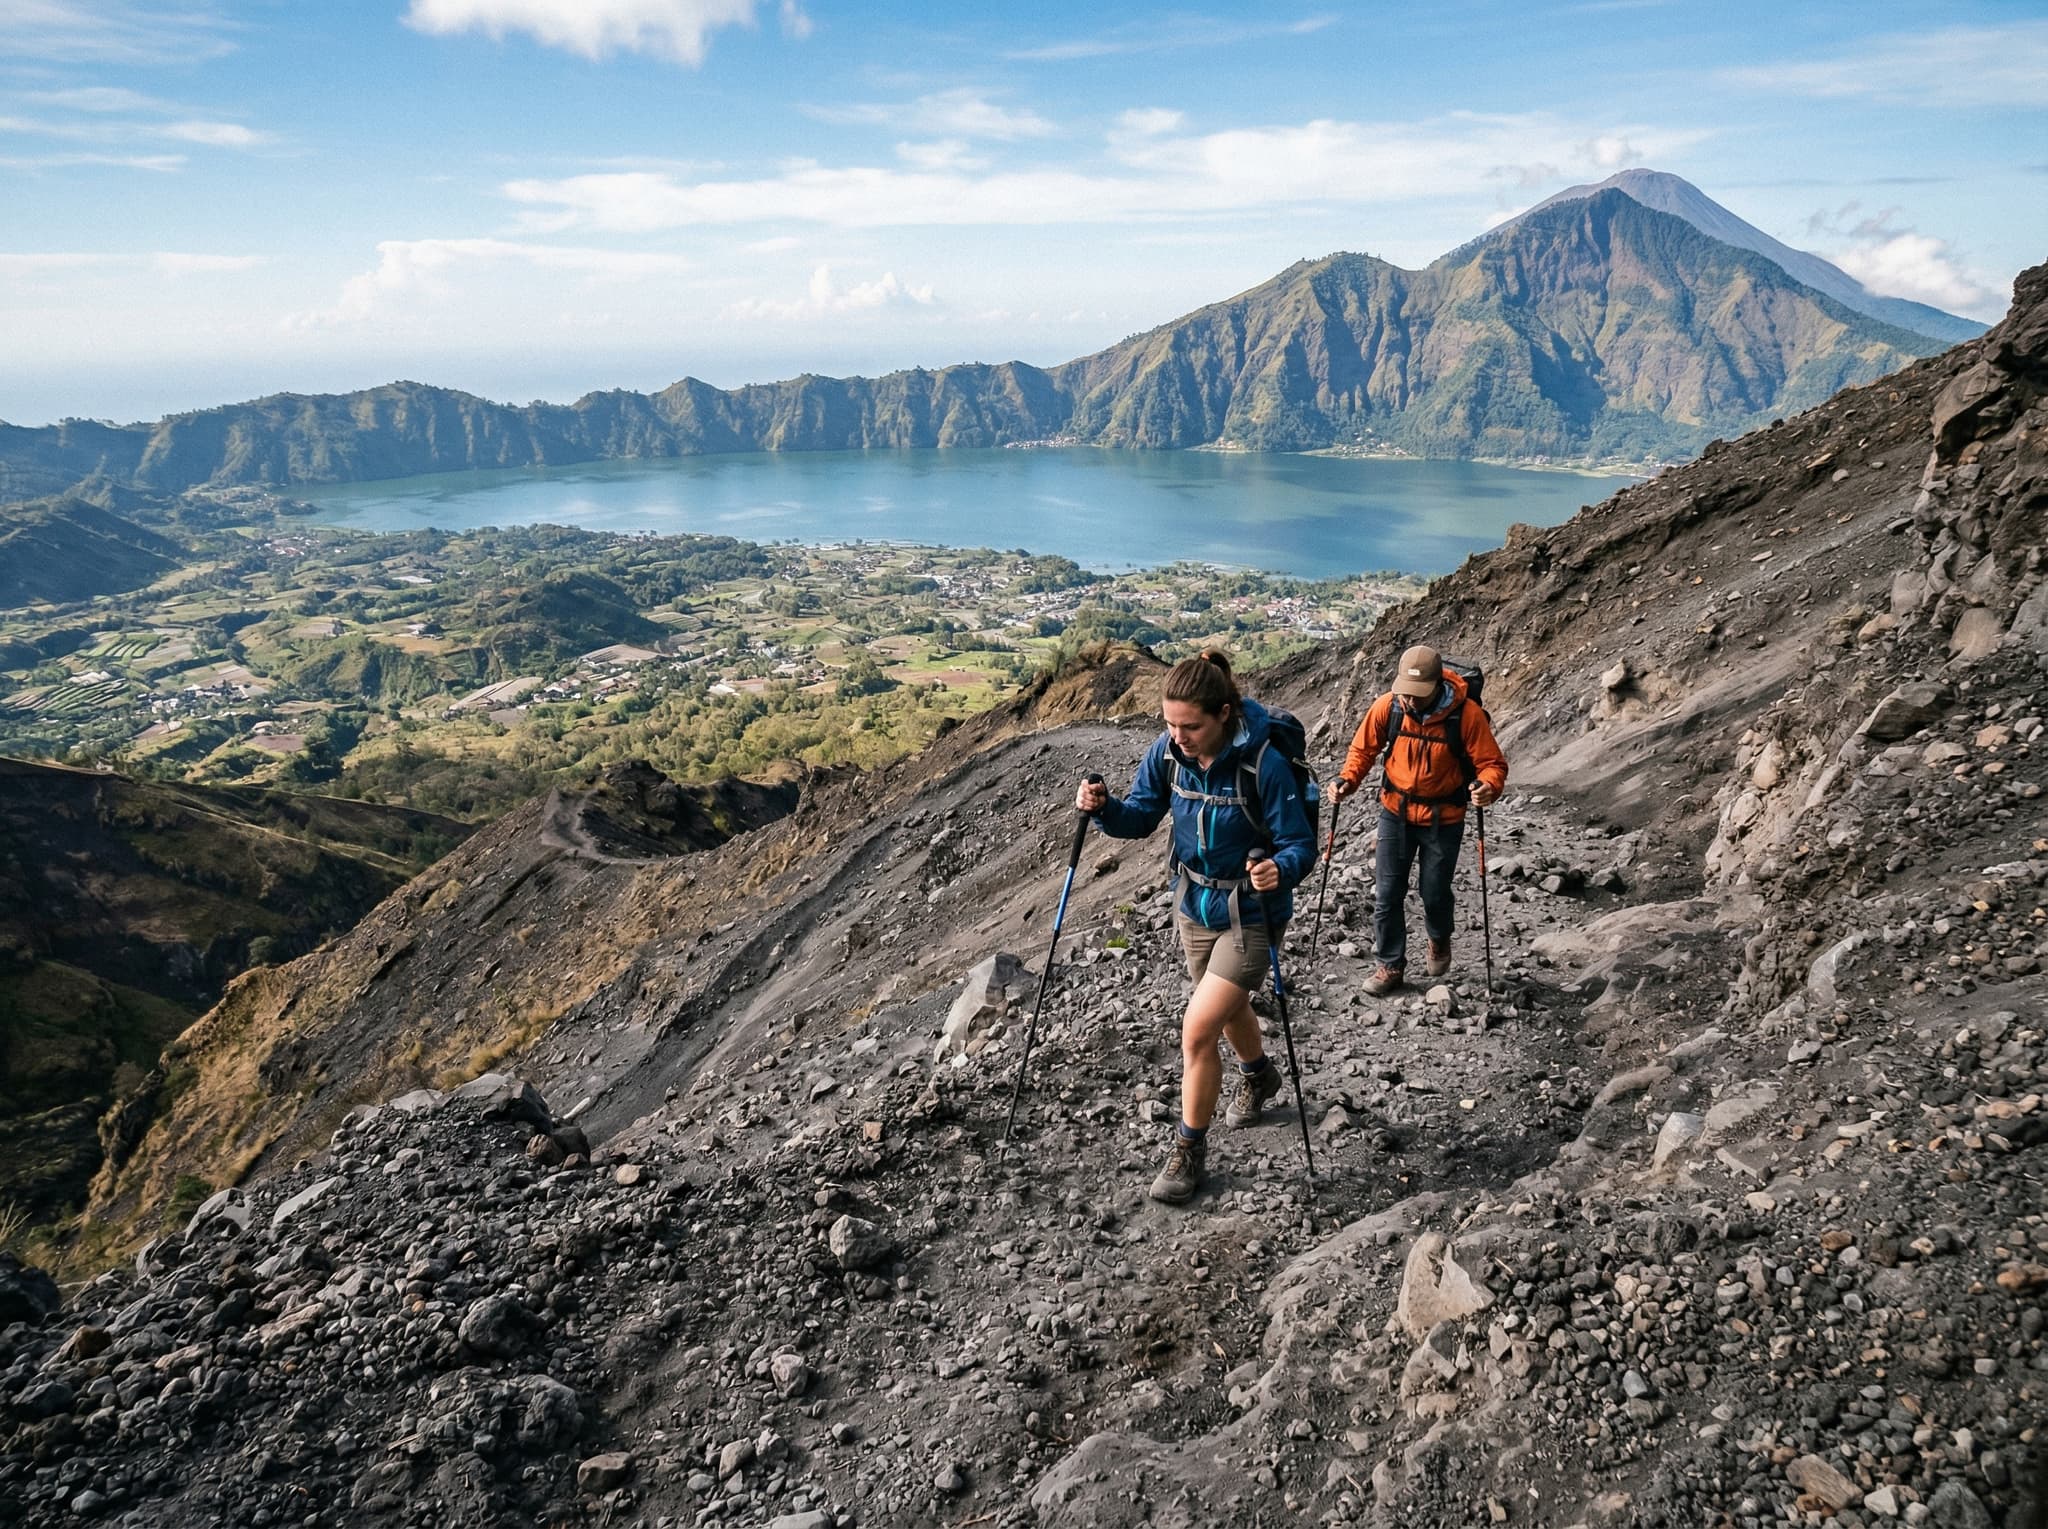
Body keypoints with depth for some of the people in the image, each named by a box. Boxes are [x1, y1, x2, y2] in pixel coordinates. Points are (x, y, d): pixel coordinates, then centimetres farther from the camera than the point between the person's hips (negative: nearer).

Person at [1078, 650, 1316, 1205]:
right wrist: (1103, 808, -24)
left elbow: (1300, 845, -22)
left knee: (1198, 1031, -9)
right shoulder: (1168, 751, -12)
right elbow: (1139, 817, -3)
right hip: (1194, 904, 6)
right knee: (1229, 1006, 28)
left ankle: (1190, 1148, 13)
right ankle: (1257, 1075, 59)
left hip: (1249, 914, -6)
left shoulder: (1263, 763, -27)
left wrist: (1280, 872, -44)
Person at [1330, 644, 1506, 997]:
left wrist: (1488, 787, -37)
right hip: (1395, 812, 2)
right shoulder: (1387, 707, -15)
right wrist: (1348, 780, -16)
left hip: (1443, 818, -2)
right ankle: (1391, 965, 20)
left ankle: (1439, 940, 42)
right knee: (1387, 893, 3)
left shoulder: (1466, 714, -22)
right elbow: (1363, 749, 0)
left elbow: (1492, 763, -15)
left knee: (1435, 893, 7)